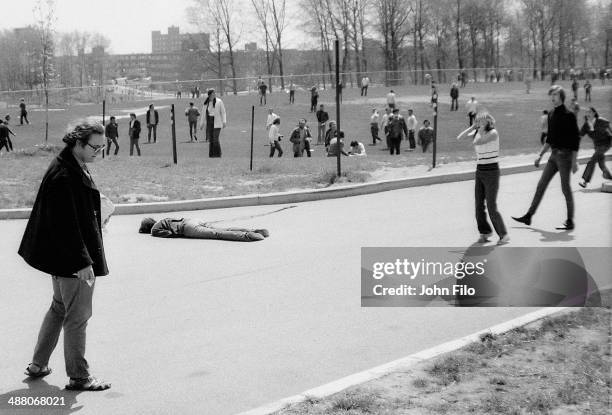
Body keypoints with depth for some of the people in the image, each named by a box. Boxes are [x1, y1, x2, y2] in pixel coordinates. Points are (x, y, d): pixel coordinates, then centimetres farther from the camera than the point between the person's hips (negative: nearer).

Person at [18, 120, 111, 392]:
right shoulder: (63, 176, -23)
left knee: (59, 308, 21)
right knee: (77, 317, 1)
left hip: (62, 258, 11)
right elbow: (66, 224, -25)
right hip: (73, 259, -11)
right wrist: (83, 262, -24)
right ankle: (78, 377, 13)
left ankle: (38, 365, 33)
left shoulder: (75, 168, 10)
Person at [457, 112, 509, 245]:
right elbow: (459, 138, 2)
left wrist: (482, 128, -11)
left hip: (491, 171, -7)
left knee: (491, 207, -7)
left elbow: (476, 142, -24)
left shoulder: (493, 133, -13)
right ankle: (485, 232, 21)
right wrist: (472, 127, -2)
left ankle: (504, 235, 3)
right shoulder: (477, 132, 7)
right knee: (479, 205, 6)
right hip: (479, 171, 7)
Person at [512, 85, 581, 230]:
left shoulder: (569, 115, -11)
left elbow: (576, 138, -12)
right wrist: (540, 155, 17)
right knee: (541, 185, 7)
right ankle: (528, 216, 12)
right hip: (554, 155, 7)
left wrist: (574, 161, -16)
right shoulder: (552, 115, 11)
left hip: (565, 154, -7)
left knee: (566, 188, -2)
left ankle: (570, 222, 7)